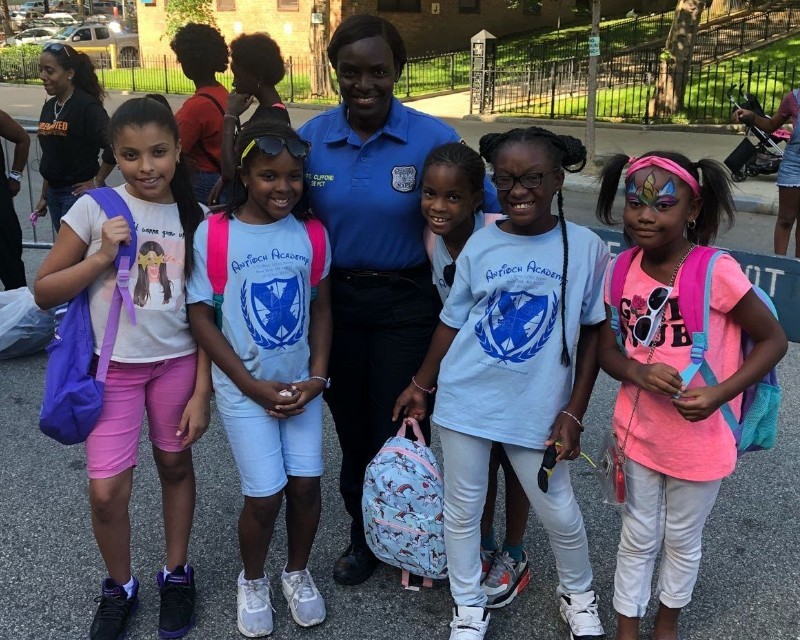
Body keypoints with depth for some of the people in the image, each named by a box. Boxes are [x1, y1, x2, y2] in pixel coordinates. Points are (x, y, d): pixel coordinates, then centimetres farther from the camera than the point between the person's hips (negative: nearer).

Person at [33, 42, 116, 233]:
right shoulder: (49, 107, 9)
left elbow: (113, 145, -24)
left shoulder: (87, 106, -16)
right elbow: (49, 156, 15)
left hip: (79, 192, -8)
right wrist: (44, 196, 16)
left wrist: (97, 182, -15)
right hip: (54, 192, 8)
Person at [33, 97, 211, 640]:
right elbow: (44, 291, -4)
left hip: (177, 363, 1)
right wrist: (101, 258, -18)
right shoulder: (96, 209, -7)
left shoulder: (197, 219, -3)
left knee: (176, 465, 14)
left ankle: (177, 573, 36)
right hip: (113, 366, -1)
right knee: (107, 492, -1)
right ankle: (120, 588, 26)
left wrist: (201, 393, -4)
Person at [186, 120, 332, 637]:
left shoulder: (311, 234, -1)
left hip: (301, 385, 3)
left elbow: (321, 308, 6)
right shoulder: (213, 234, -11)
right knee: (265, 495, -2)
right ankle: (252, 581, 27)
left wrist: (317, 377, -5)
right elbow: (201, 316, -9)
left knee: (306, 484, 2)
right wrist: (254, 386, -12)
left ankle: (298, 571, 30)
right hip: (244, 388, -3)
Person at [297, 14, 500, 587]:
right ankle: (364, 536, 39)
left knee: (399, 431, 7)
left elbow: (491, 209, -5)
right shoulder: (311, 137, -4)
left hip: (407, 305, -3)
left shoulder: (432, 138, -12)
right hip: (336, 302, 3)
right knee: (352, 428, 17)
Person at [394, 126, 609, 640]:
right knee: (463, 506, 12)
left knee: (558, 511, 11)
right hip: (466, 399, 2)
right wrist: (422, 385, 11)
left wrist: (573, 413, -4)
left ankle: (579, 594, 41)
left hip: (538, 408, -1)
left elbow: (593, 332, -2)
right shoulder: (480, 245, -3)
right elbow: (453, 321, 6)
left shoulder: (586, 248, -8)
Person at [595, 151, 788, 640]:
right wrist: (637, 371, -22)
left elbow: (774, 339, -12)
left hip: (699, 439, -2)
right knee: (638, 536, 20)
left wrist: (720, 394, -23)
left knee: (682, 539, 20)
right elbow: (607, 350, 0)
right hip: (638, 431, 3)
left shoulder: (716, 271, -22)